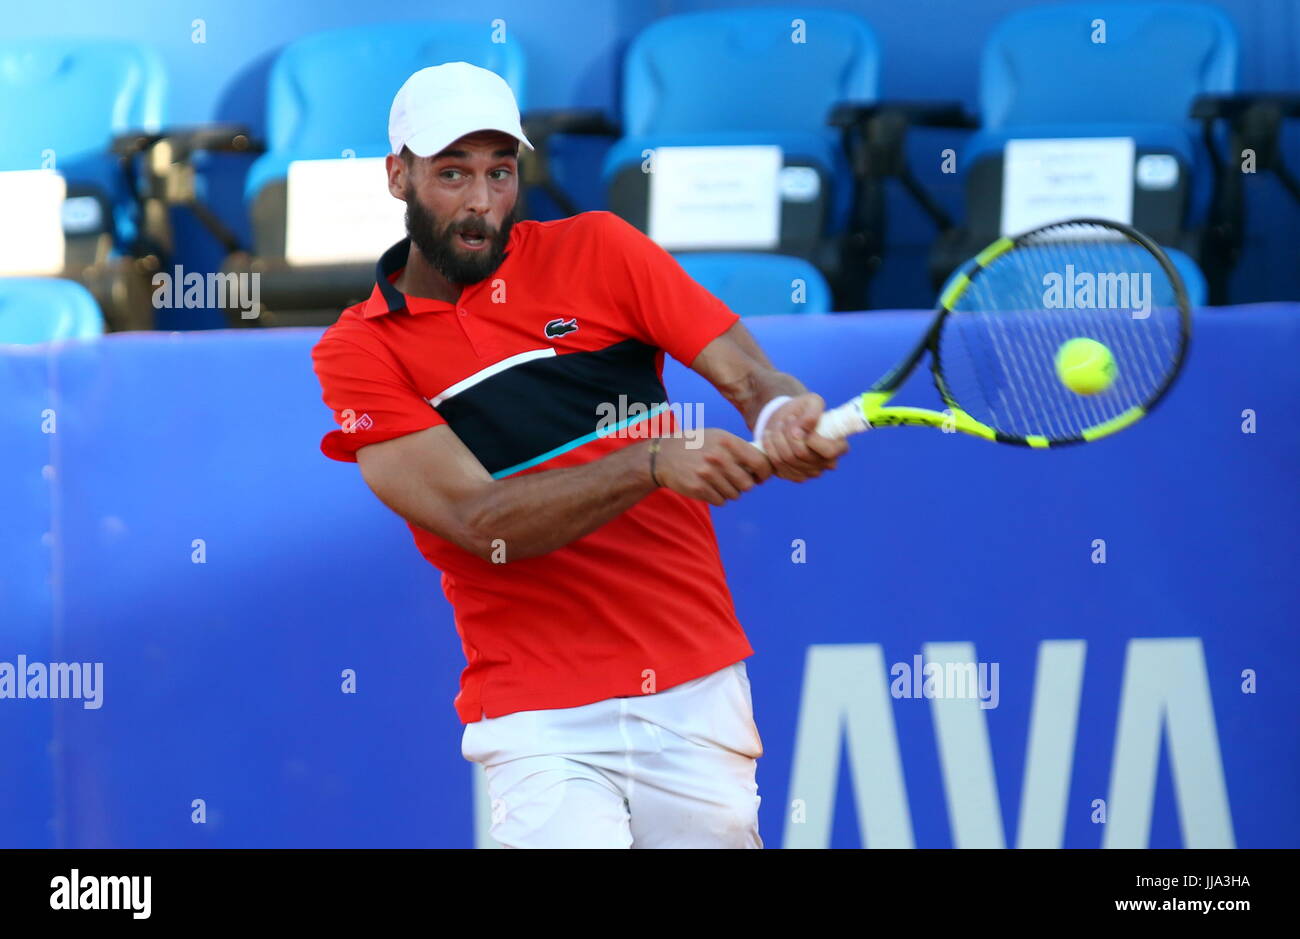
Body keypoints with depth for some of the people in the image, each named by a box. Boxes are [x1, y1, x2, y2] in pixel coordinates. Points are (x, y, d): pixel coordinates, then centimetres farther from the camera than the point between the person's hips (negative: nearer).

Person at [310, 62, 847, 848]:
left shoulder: (595, 249, 6)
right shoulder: (358, 354, 0)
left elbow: (747, 375, 0)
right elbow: (481, 522, -13)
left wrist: (782, 415, -25)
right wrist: (655, 463, -25)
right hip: (539, 718, -2)